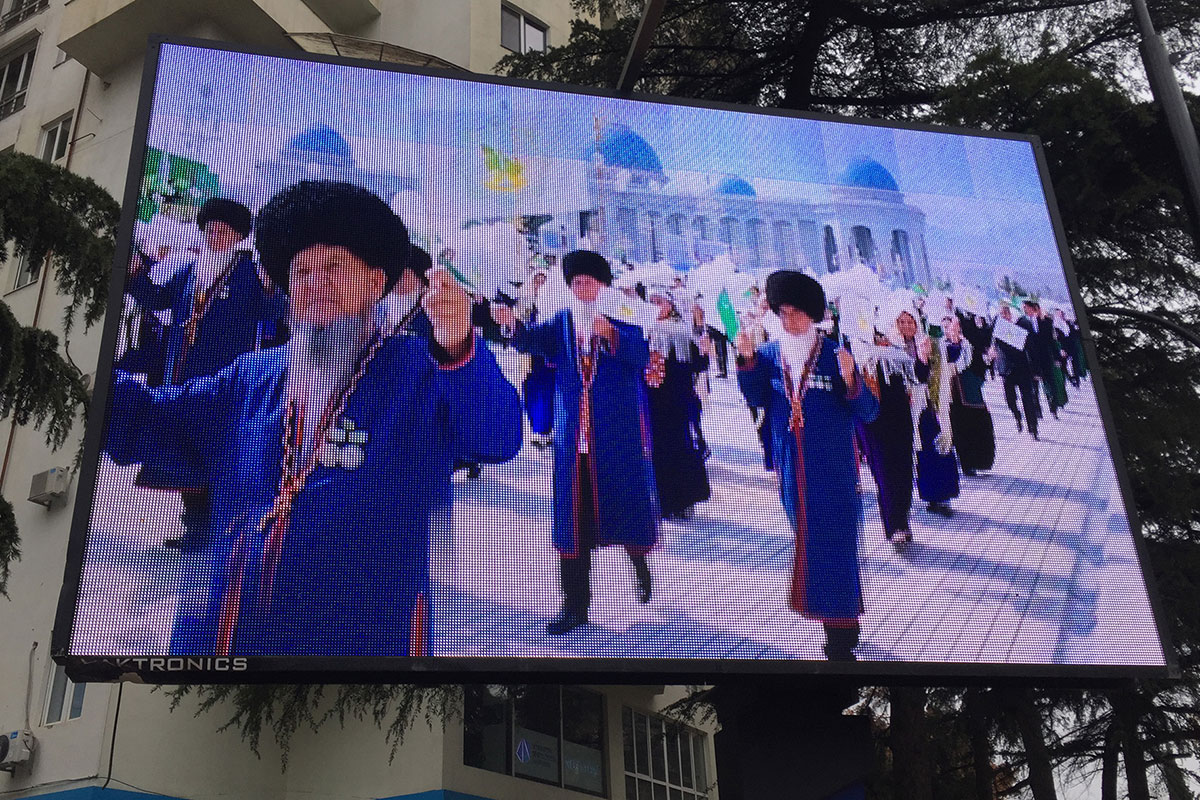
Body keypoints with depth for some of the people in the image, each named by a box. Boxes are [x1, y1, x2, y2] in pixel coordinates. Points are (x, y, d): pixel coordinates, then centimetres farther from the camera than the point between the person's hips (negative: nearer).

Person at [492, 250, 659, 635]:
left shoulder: (623, 317, -1)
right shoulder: (562, 321, 6)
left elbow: (642, 355, -17)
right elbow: (535, 340, -11)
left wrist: (611, 333, -32)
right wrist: (513, 324, -31)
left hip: (619, 434, -2)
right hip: (574, 436, 2)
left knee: (627, 504, 9)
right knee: (573, 519, 4)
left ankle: (640, 562, 41)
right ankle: (575, 604, 12)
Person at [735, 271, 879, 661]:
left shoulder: (834, 355, -8)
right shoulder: (769, 354, 3)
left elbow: (867, 412, -10)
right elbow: (756, 399, -5)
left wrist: (850, 381, -29)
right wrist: (747, 360, -18)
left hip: (833, 465, -4)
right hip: (792, 465, 4)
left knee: (833, 543, -3)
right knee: (806, 540, 13)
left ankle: (841, 633, 4)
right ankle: (839, 620, 31)